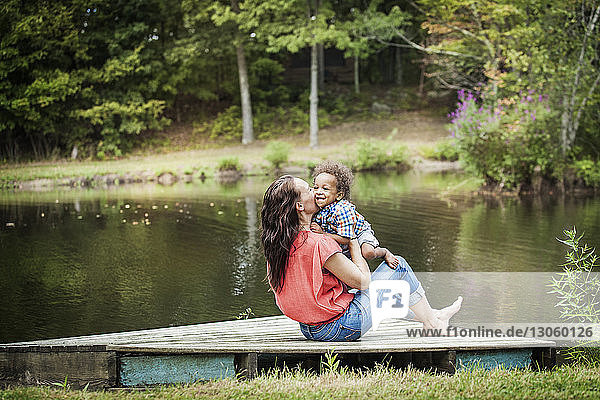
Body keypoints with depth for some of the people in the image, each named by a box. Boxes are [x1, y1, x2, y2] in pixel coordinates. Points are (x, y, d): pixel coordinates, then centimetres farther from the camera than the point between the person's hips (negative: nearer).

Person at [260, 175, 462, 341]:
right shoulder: (318, 244, -27)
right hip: (341, 327, -8)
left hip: (309, 330, 8)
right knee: (399, 265, 4)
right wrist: (353, 241, -4)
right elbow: (362, 281, -17)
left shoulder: (276, 244, -3)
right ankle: (433, 323, 25)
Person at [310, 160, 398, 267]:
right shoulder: (316, 208, -15)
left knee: (368, 253, -33)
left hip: (360, 233, -7)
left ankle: (384, 252, 3)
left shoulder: (342, 210, -35)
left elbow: (346, 240, -36)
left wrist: (322, 233, -39)